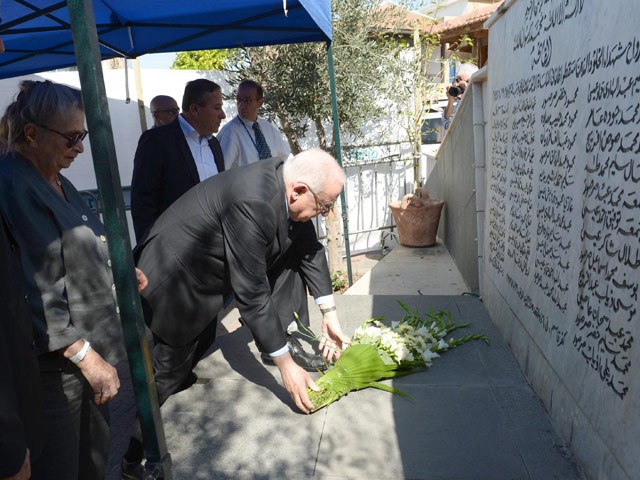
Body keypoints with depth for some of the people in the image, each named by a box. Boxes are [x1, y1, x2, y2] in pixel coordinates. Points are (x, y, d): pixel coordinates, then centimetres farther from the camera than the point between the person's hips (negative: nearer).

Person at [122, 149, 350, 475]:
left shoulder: (289, 180, -12)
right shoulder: (252, 201, -37)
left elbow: (309, 247, 1)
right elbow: (251, 294, -32)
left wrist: (329, 313, 0)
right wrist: (285, 364, -24)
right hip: (173, 280, -7)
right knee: (169, 369, 6)